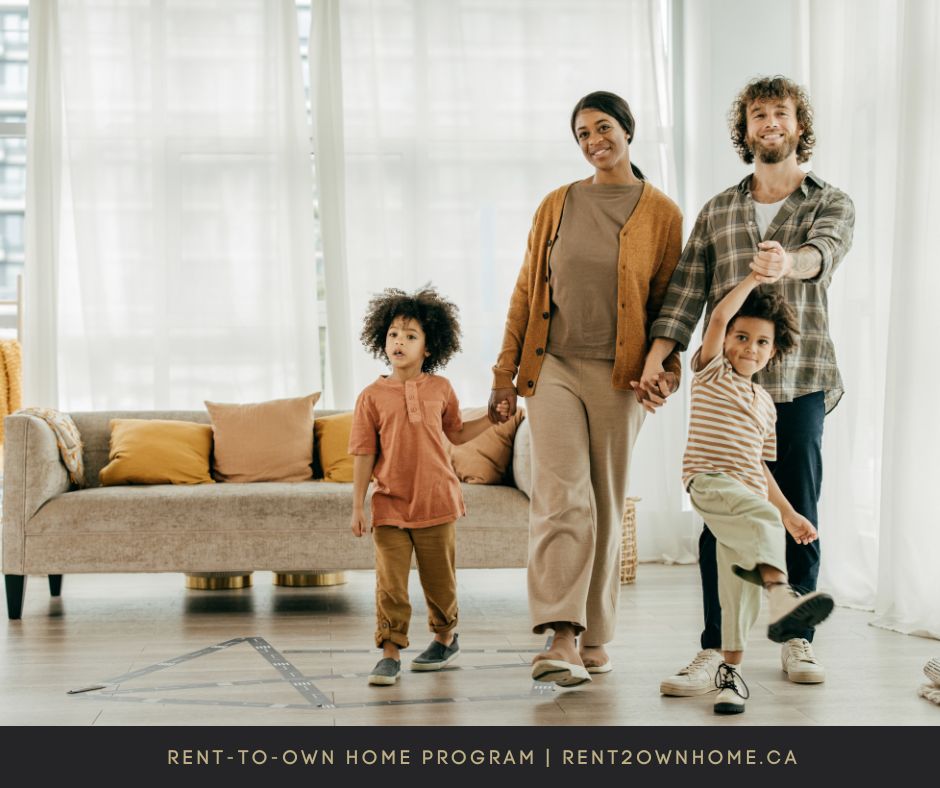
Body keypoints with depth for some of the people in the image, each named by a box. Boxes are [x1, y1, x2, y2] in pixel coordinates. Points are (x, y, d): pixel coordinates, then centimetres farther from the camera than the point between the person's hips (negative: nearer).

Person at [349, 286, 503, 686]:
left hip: (436, 502, 1)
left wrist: (491, 417, 7)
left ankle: (446, 637, 34)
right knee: (390, 582, -6)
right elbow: (364, 454, -2)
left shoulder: (440, 389, 3)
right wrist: (357, 506, -4)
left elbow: (457, 434, 18)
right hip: (389, 506, -1)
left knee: (439, 579, 13)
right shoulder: (372, 396, -2)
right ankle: (390, 652, 3)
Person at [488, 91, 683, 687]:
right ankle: (561, 639, -18)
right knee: (562, 499, -13)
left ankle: (595, 637, 18)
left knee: (607, 505, 6)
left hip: (618, 375, 0)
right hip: (553, 368, 1)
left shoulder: (662, 213, 4)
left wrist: (664, 368, -7)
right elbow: (526, 291, 11)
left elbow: (667, 302, 6)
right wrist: (506, 370, 6)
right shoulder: (557, 205, 10)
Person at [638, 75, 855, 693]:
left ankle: (798, 641, 18)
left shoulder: (831, 203, 7)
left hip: (799, 383, -1)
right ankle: (716, 649, 2)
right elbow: (687, 289, 8)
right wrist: (657, 356, -5)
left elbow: (823, 251, -16)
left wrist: (788, 262, -39)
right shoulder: (716, 211, 15)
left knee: (799, 516, 4)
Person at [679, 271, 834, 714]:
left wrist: (788, 513, 22)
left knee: (739, 581, -3)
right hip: (708, 482, -6)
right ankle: (779, 592, -55)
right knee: (761, 516, -35)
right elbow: (718, 318, -7)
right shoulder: (711, 372, 9)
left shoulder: (765, 403, 24)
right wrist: (755, 277, -1)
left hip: (748, 494, 6)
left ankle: (731, 669, 4)